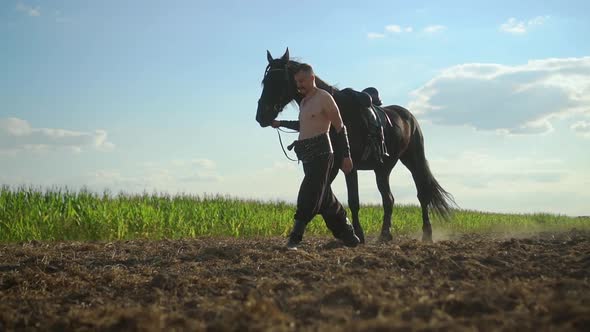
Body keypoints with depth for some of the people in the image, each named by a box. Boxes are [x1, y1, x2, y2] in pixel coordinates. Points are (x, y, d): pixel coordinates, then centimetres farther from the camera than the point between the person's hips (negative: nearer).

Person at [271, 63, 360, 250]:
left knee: (310, 195, -14)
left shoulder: (324, 98, -7)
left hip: (321, 154, -9)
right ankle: (349, 237, 20)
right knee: (325, 198, 11)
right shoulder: (304, 102, 18)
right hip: (307, 157, 9)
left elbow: (340, 127, -9)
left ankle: (295, 238, -18)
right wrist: (281, 124, 27)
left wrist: (346, 156, -14)